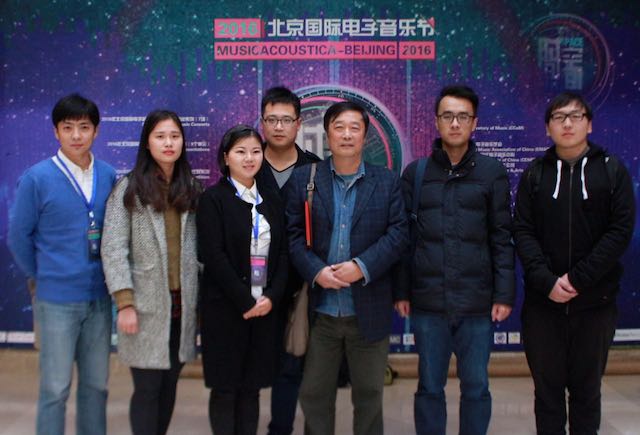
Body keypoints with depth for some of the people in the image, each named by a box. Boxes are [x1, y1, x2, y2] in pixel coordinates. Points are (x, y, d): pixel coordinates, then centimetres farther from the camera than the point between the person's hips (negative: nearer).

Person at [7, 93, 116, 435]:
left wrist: (110, 276, 7)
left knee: (96, 384, 14)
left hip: (100, 297, 4)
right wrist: (40, 276, 5)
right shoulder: (37, 178, -10)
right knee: (55, 388, 6)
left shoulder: (108, 176, 0)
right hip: (57, 299, -3)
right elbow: (18, 235, -2)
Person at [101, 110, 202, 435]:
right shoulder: (128, 188, -2)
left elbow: (199, 246, 9)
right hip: (147, 303, -4)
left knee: (169, 385, 11)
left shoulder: (191, 188, 10)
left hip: (182, 303, 4)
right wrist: (125, 303, -14)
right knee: (147, 387, -1)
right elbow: (113, 249, -7)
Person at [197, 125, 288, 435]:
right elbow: (213, 256, -12)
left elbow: (283, 252, 8)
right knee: (225, 387, 3)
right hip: (225, 307, -4)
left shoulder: (271, 200, 11)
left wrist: (272, 296, -7)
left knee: (252, 386, 9)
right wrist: (244, 301, -14)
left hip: (264, 307, 4)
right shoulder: (213, 199, -3)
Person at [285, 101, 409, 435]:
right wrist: (316, 271, -16)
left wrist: (362, 266, -16)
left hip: (370, 311, 0)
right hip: (319, 311, 0)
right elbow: (293, 233, -1)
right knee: (314, 395, 11)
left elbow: (398, 231, -3)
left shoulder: (387, 182, 4)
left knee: (369, 395, 13)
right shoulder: (303, 179, 4)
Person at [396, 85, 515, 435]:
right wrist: (402, 291, 2)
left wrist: (504, 294, -3)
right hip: (428, 301, 1)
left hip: (477, 302, 0)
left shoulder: (493, 173, 2)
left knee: (476, 387, 8)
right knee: (429, 387, 10)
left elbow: (502, 239, 2)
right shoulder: (415, 173, 5)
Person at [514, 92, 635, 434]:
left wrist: (578, 279, -14)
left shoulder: (612, 171, 2)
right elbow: (523, 231, -1)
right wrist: (547, 281, -15)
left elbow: (621, 230, -6)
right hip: (543, 301, 1)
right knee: (547, 389, 8)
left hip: (595, 302, -1)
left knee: (586, 389, 10)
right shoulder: (534, 174, 6)